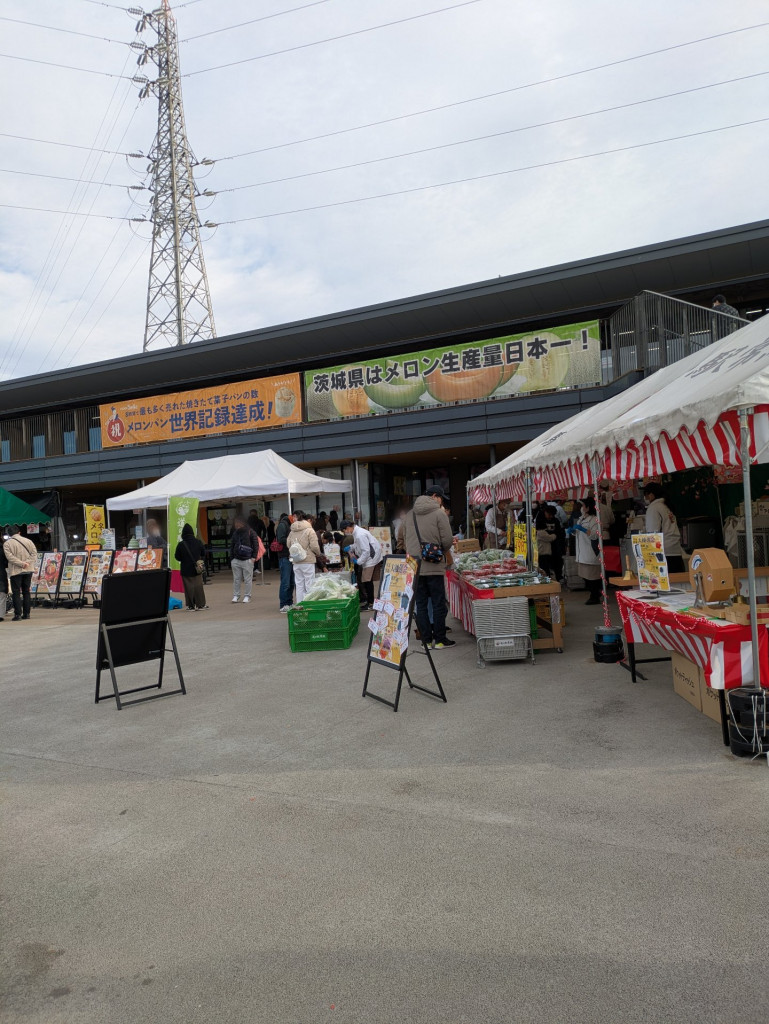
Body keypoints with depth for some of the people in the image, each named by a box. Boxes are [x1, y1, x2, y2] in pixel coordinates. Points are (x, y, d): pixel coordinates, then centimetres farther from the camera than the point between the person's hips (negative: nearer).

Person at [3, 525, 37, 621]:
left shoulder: (7, 544, -5)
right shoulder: (27, 541, 5)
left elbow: (10, 557, -15)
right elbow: (34, 552, -3)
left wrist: (22, 564, -16)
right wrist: (27, 563, -9)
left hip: (15, 571, -4)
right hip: (28, 570, 4)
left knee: (16, 593, 1)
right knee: (26, 591, 11)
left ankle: (18, 614, -5)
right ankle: (26, 613, 13)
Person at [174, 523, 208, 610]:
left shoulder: (181, 544, -13)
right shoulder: (198, 542, -4)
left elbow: (177, 557, -5)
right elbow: (203, 554, 7)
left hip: (186, 570, -3)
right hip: (197, 569, 3)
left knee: (189, 587, 3)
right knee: (198, 586, 12)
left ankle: (191, 606, 5)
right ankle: (201, 604, 16)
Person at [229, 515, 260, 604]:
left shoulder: (250, 532, -2)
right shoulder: (235, 533, 11)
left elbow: (256, 544, -1)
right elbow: (232, 546, 17)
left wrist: (254, 557, -7)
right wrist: (231, 559, 10)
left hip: (247, 560, -4)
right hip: (236, 560, 4)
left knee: (248, 579, 1)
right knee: (236, 579, 5)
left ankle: (247, 596, 9)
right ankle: (236, 596, 13)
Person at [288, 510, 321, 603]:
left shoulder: (292, 531, 8)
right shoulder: (310, 531, -8)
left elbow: (288, 545, 9)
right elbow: (314, 546, -11)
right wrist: (318, 554, 6)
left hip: (296, 562, 5)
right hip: (308, 561, -5)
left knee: (299, 585, 11)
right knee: (309, 585, 0)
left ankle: (299, 604, 14)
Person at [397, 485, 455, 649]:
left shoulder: (409, 515, 11)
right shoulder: (439, 514, -7)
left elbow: (403, 540, 15)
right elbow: (447, 541, -11)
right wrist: (443, 548, 9)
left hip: (414, 567, 5)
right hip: (434, 566, -5)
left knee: (421, 604, 10)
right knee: (438, 603, 6)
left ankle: (426, 640, 13)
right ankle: (440, 640, 11)